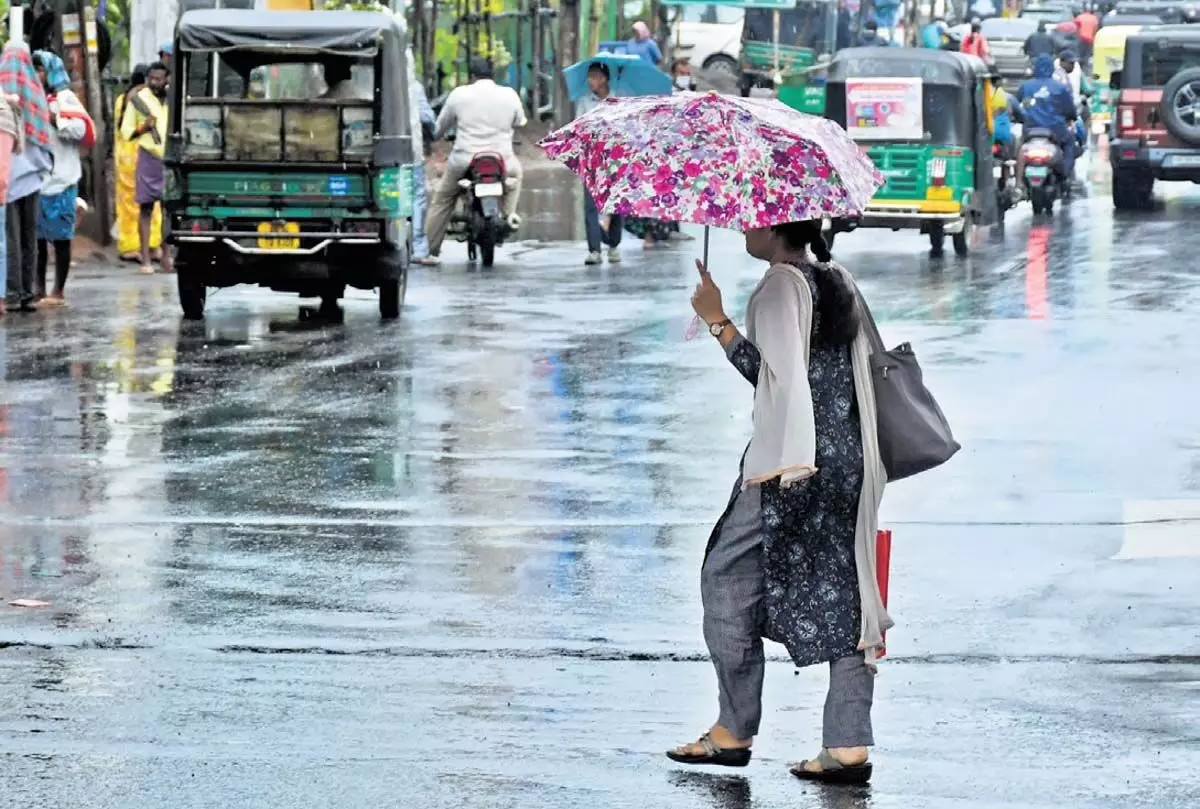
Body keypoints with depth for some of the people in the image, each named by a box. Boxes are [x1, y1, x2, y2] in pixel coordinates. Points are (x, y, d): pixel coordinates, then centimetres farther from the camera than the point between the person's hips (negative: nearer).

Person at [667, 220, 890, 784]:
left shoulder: (782, 285, -11)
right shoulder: (839, 282, 15)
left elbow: (773, 373, -19)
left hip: (789, 465, -8)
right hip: (848, 462, 8)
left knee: (728, 576, 4)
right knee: (841, 589, 6)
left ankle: (734, 732, 5)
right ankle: (848, 746, 1)